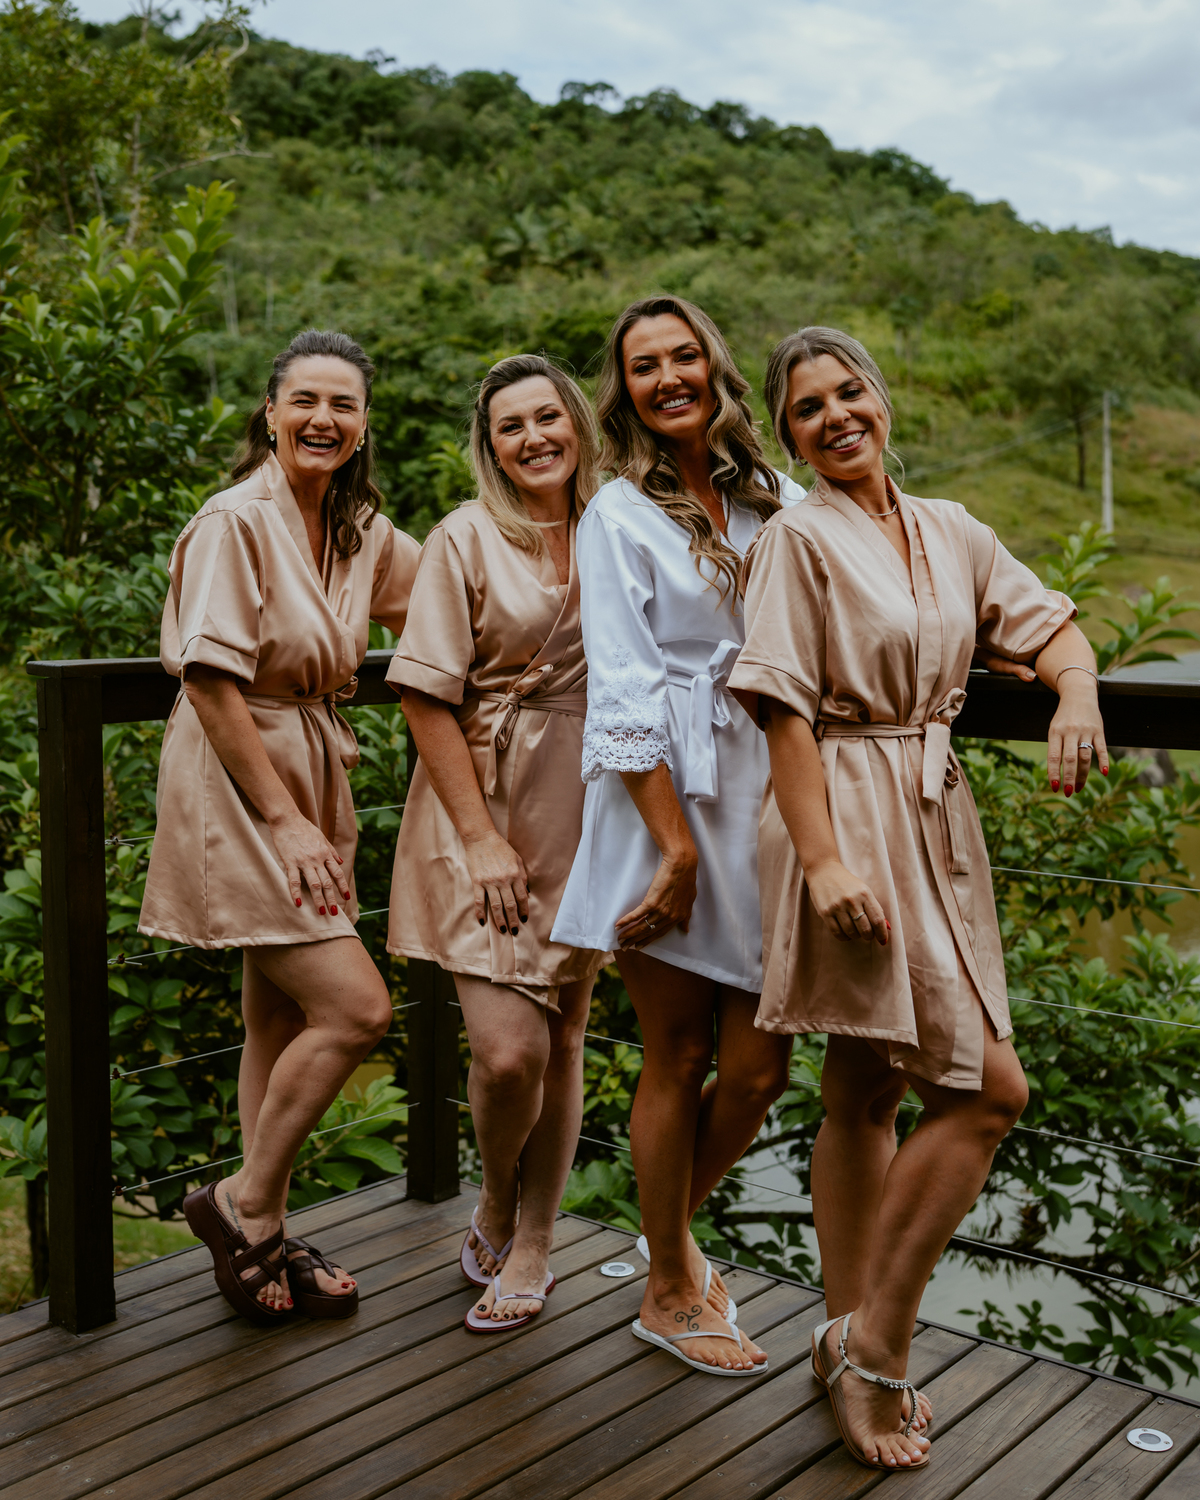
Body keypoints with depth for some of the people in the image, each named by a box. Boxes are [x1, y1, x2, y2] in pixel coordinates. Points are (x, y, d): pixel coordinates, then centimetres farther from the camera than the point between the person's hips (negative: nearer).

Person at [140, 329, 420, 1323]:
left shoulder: (360, 528, 8)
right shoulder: (237, 521, -14)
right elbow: (212, 683, -17)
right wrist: (283, 820, -18)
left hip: (313, 775, 8)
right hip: (237, 783, -8)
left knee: (284, 1018, 13)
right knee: (356, 1007, -13)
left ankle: (264, 1234, 26)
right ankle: (242, 1204, 7)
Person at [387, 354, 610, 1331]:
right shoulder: (467, 538, -4)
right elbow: (427, 698, -7)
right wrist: (482, 839, -12)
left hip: (584, 814, 3)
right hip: (481, 807, -3)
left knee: (562, 1040, 8)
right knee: (508, 1050, -10)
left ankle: (533, 1243, 27)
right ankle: (495, 1203, 21)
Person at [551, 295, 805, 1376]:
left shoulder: (776, 501, 12)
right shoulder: (621, 514, -1)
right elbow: (623, 693, -8)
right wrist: (676, 845, -13)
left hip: (763, 797, 4)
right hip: (662, 801, -4)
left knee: (759, 1065, 5)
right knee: (678, 1060, 5)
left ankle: (675, 1229, 34)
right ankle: (670, 1292, 25)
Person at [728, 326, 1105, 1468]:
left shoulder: (950, 534, 13)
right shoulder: (798, 538, -7)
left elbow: (1052, 625, 16)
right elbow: (785, 710, -14)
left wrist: (1076, 693, -7)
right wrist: (821, 857, -21)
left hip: (935, 820, 7)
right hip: (848, 819, -7)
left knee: (867, 1090, 13)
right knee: (989, 1086, -8)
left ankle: (849, 1341, 27)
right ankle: (877, 1341, 5)